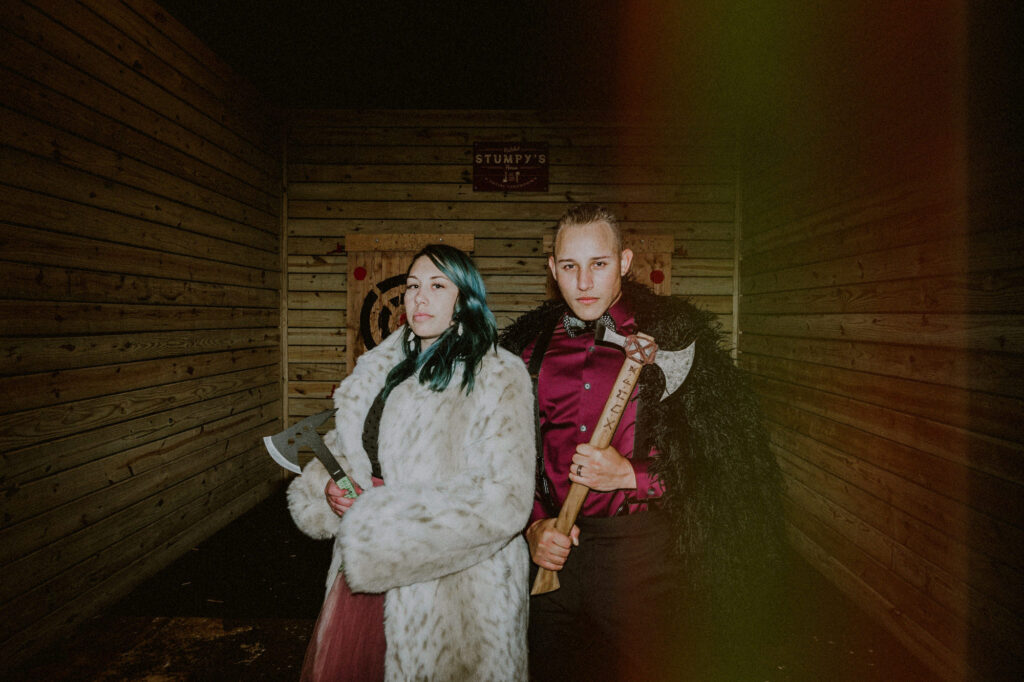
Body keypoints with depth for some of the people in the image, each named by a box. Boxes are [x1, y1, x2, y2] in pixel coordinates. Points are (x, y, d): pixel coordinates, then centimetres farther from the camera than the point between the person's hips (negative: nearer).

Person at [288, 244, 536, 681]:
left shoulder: (498, 377, -15)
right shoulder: (385, 370, 7)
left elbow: (503, 498, -23)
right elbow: (341, 446, 16)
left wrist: (379, 509, -19)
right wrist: (329, 486, -8)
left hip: (455, 586, -5)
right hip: (365, 571, 6)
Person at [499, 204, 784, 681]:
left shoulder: (671, 336, -5)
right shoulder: (528, 345, 4)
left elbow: (723, 461, -5)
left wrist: (630, 476, -15)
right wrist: (532, 526, -4)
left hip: (641, 554, -3)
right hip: (551, 555, 3)